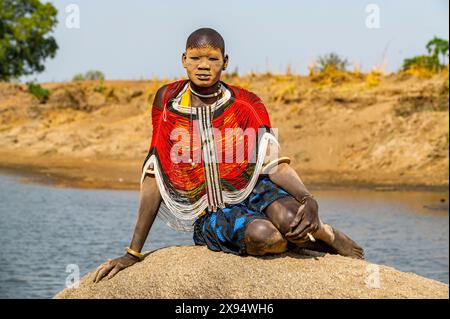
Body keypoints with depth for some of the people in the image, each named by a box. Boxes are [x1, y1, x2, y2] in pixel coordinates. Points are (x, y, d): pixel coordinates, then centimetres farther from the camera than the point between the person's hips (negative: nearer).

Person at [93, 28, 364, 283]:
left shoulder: (247, 106, -2)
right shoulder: (167, 101, -2)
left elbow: (274, 164, -8)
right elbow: (154, 178, 0)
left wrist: (307, 199, -32)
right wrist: (133, 253, -2)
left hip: (254, 190, 1)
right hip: (209, 215, -1)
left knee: (287, 218, -35)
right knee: (261, 234, -34)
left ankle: (327, 233, 1)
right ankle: (316, 238, -2)